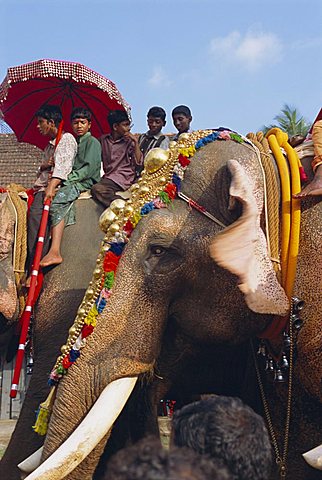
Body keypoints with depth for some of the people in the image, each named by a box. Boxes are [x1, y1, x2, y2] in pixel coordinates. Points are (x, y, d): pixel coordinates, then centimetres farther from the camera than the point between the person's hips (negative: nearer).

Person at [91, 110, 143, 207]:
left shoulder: (129, 142, 6)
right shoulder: (103, 140, 16)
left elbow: (138, 162, -3)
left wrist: (136, 142, -7)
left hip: (122, 177, -5)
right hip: (107, 176, 5)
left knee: (97, 189, -30)